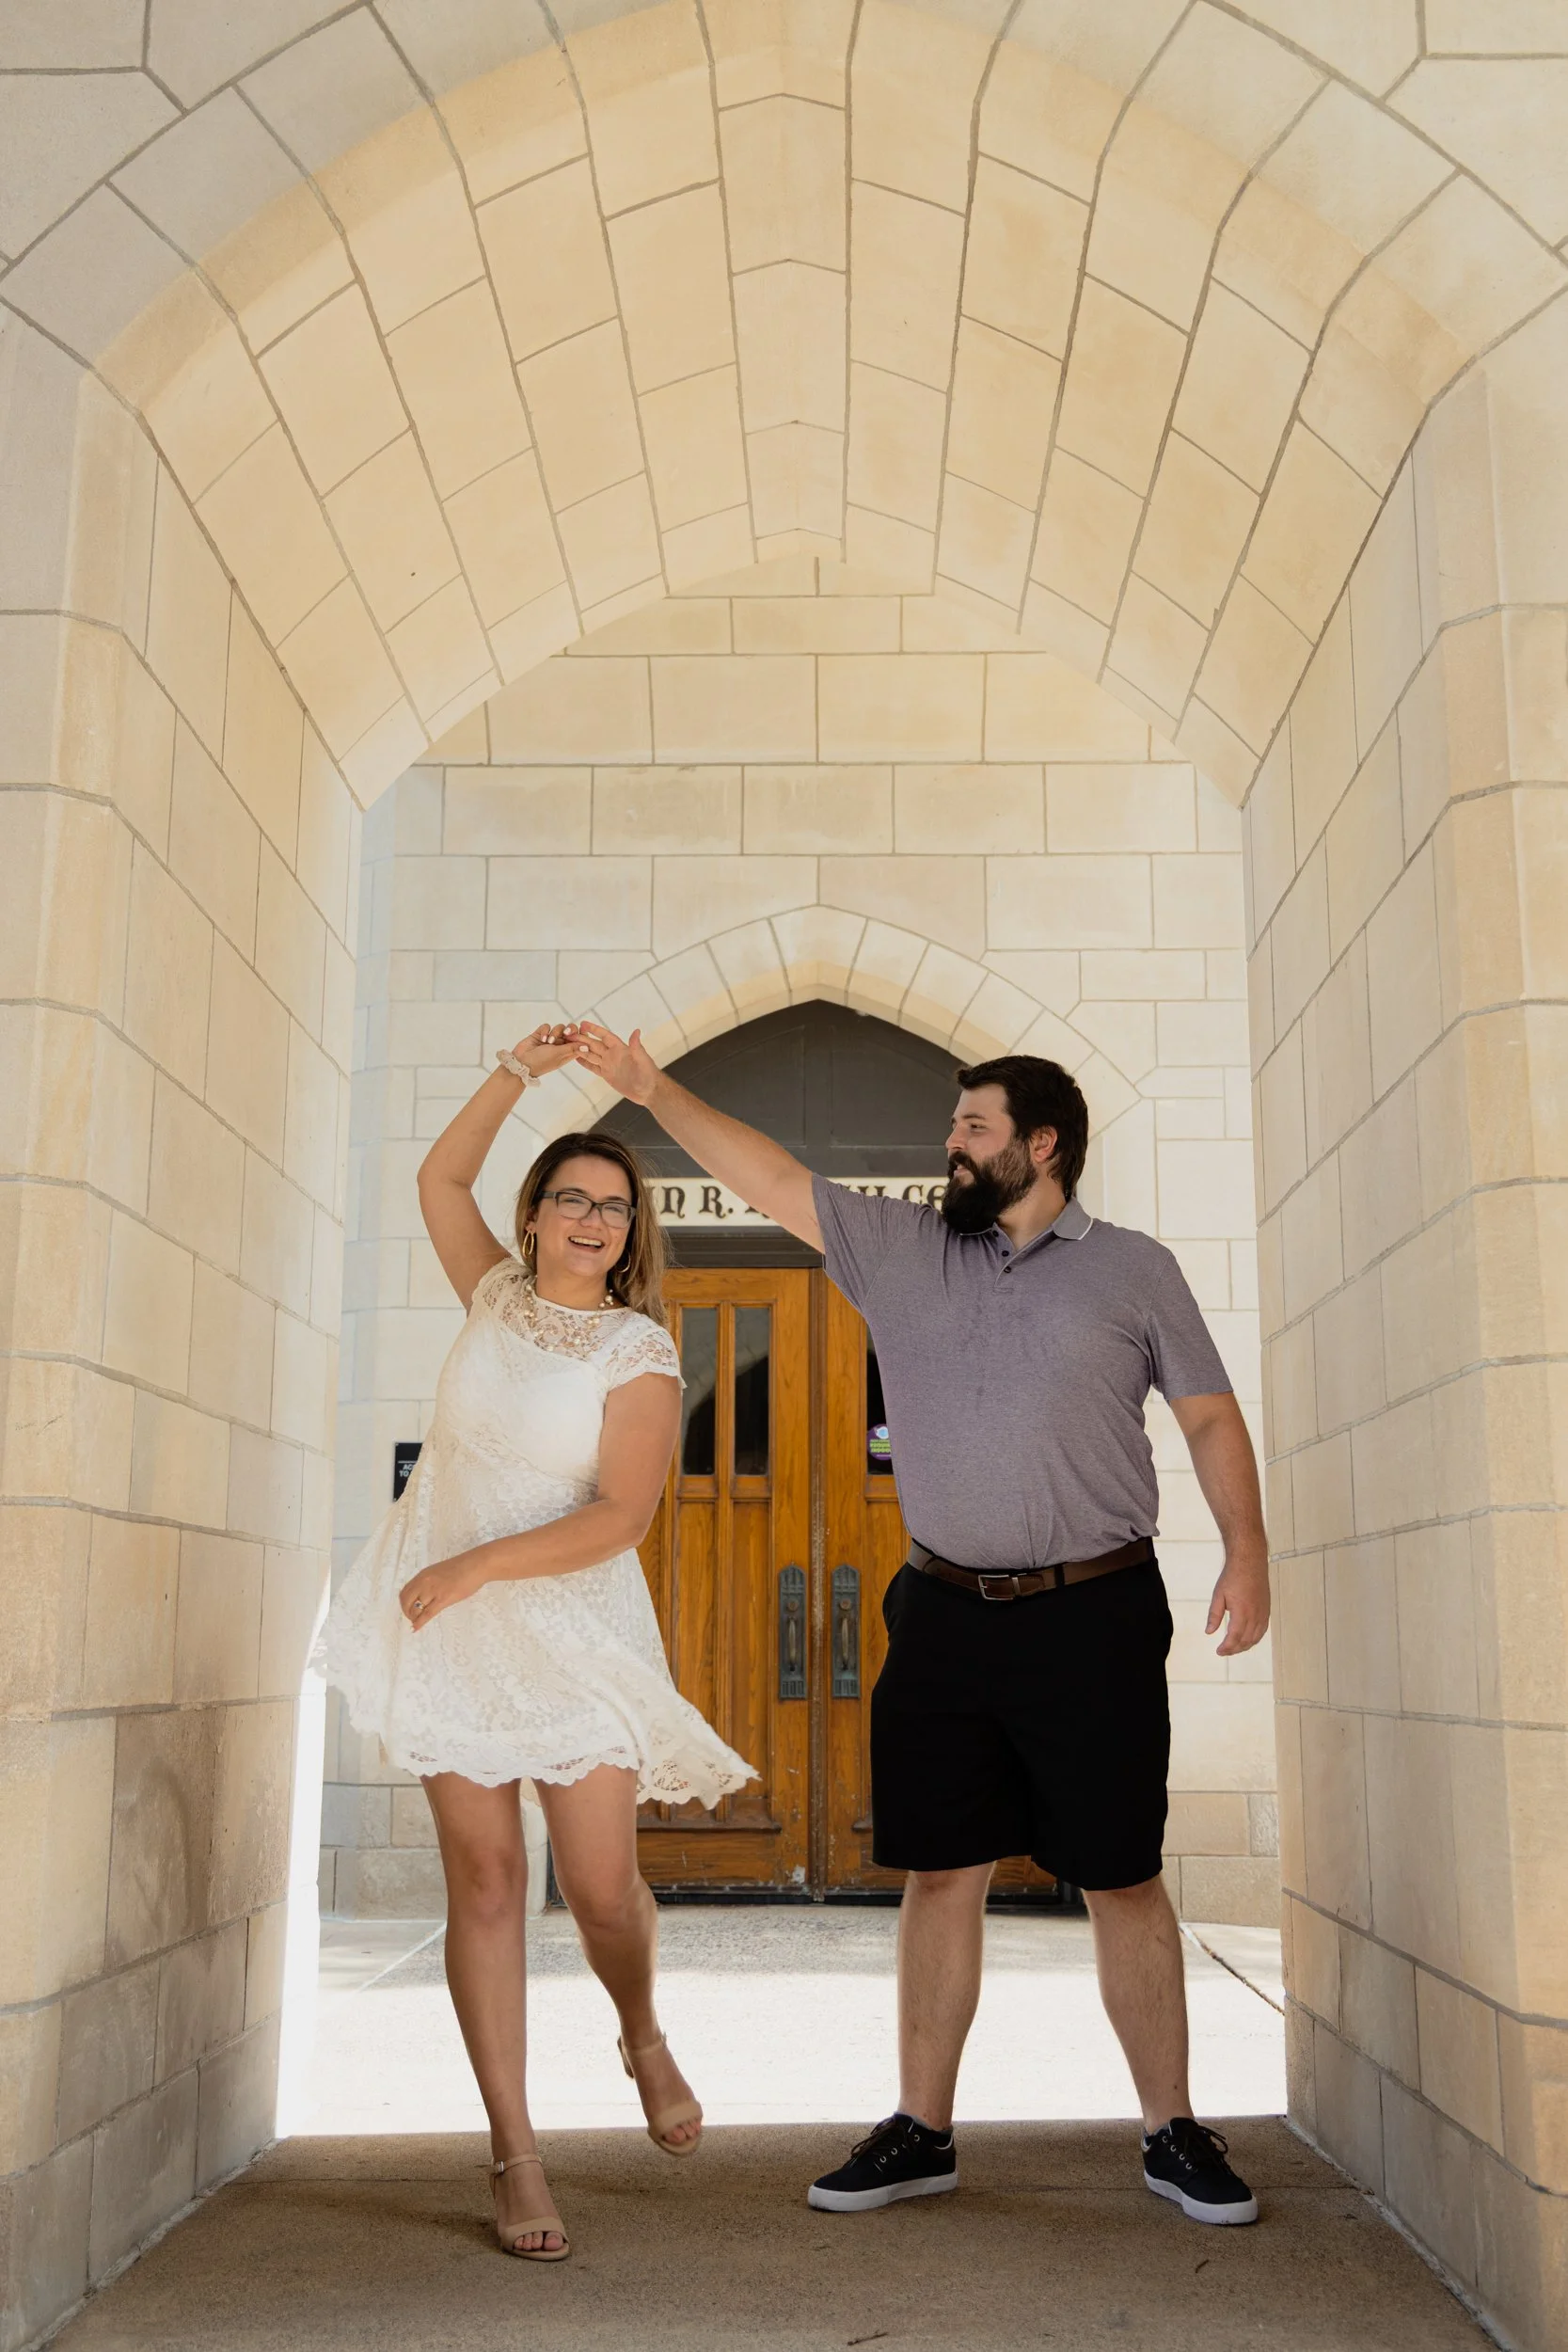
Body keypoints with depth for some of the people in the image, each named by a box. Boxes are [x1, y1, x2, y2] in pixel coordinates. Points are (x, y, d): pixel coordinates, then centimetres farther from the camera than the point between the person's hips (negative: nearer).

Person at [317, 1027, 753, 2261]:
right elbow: (441, 1179, 14)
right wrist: (518, 1073, 6)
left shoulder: (640, 1355, -6)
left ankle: (645, 2038, 30)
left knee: (601, 1885, -5)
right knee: (484, 1873, -1)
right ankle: (515, 2151, 7)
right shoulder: (499, 1296, 8)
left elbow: (620, 1515, -14)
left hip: (569, 1626, -3)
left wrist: (477, 1566, -17)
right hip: (445, 1621, 3)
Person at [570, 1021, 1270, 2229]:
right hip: (946, 1618, 3)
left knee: (1125, 1881, 4)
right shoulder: (903, 1250, 9)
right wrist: (655, 1091, 4)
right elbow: (773, 1178, 8)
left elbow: (1211, 1415, 3)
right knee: (941, 1875, 8)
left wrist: (1247, 1550, -8)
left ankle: (1175, 2134, 17)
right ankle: (922, 2132, 20)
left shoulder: (1134, 1268, 3)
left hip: (1095, 1616, -3)